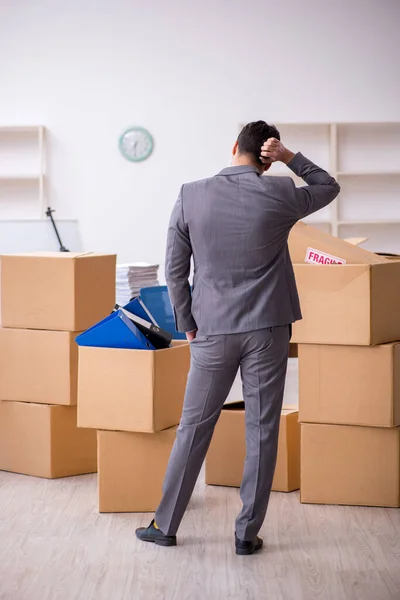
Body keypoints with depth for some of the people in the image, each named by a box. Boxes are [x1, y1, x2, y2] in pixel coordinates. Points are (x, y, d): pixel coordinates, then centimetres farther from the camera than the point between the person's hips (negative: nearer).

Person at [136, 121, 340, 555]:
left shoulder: (191, 196, -3)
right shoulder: (279, 195, -6)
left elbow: (174, 270, 0)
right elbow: (328, 187, 15)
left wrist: (187, 323, 11)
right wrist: (290, 158, 4)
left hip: (212, 331, 2)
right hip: (267, 329, -1)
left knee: (194, 428, 11)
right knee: (261, 431, 6)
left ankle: (165, 525, 18)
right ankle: (247, 532, 10)